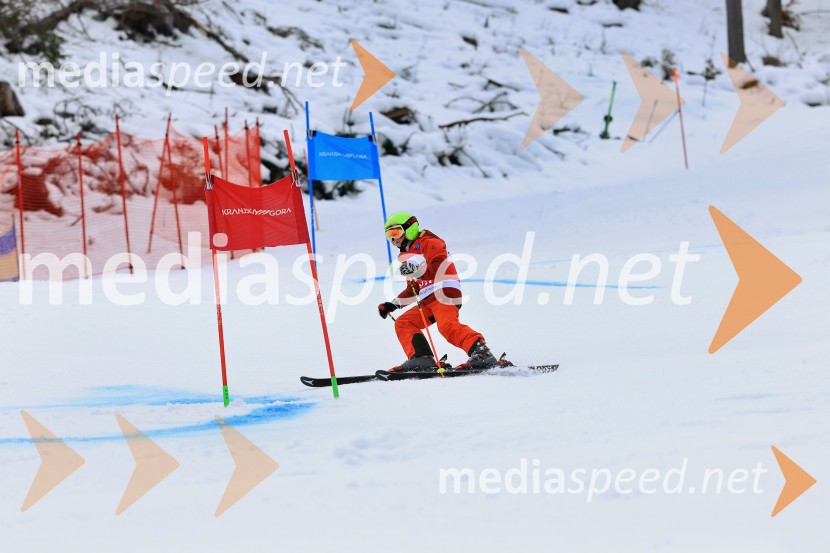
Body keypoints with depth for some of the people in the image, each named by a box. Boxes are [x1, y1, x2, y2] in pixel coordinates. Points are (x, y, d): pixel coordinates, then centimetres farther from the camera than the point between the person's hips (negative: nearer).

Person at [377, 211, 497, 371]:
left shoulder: (428, 243, 3)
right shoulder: (408, 256, 29)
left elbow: (438, 267, -15)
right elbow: (412, 290, 33)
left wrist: (416, 269, -27)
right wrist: (393, 305, 26)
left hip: (444, 292, -10)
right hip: (428, 301, 10)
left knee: (447, 326, -31)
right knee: (402, 323, 0)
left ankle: (481, 352, -41)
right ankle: (421, 358, -16)